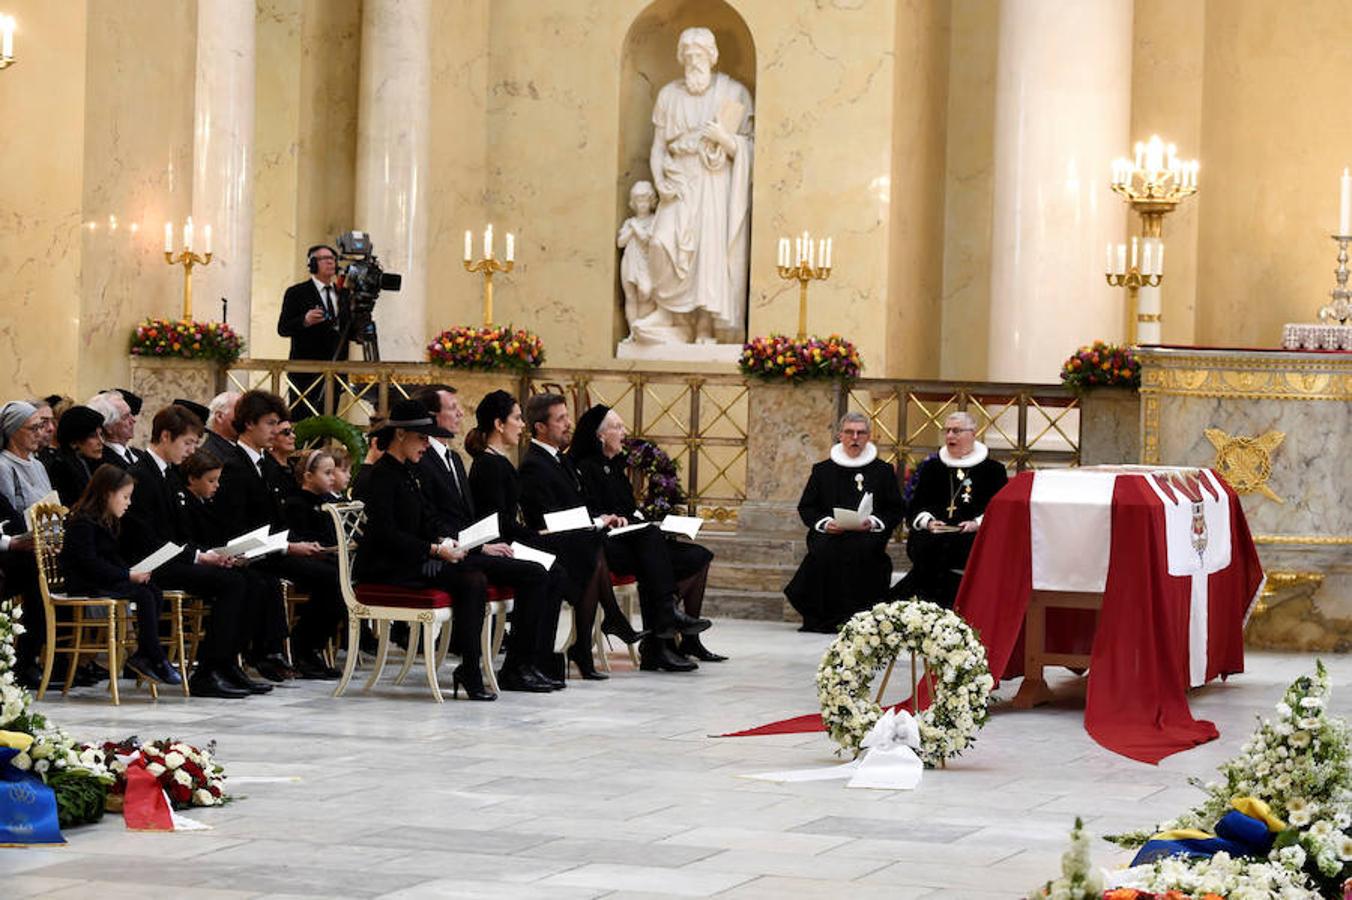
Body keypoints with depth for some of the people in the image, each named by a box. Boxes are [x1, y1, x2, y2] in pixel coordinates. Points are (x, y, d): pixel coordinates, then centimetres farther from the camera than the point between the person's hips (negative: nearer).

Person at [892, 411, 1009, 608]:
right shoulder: (932, 467, 24)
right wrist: (928, 521, -4)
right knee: (924, 545, -32)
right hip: (934, 533, 2)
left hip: (973, 535, -2)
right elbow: (914, 508, 18)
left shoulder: (993, 470, 15)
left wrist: (977, 523, -11)